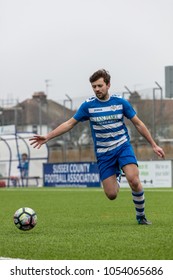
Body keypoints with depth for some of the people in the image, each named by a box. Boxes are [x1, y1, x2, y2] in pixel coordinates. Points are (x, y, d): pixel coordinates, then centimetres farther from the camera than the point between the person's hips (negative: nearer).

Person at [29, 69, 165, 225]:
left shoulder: (120, 102, -1)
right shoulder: (88, 105, -3)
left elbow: (138, 124, 7)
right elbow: (69, 124, 1)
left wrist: (154, 145, 6)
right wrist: (47, 137, -7)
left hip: (123, 146, 0)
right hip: (103, 153, 1)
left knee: (134, 180, -25)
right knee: (111, 195, -7)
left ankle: (141, 216, -2)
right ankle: (116, 178, 32)